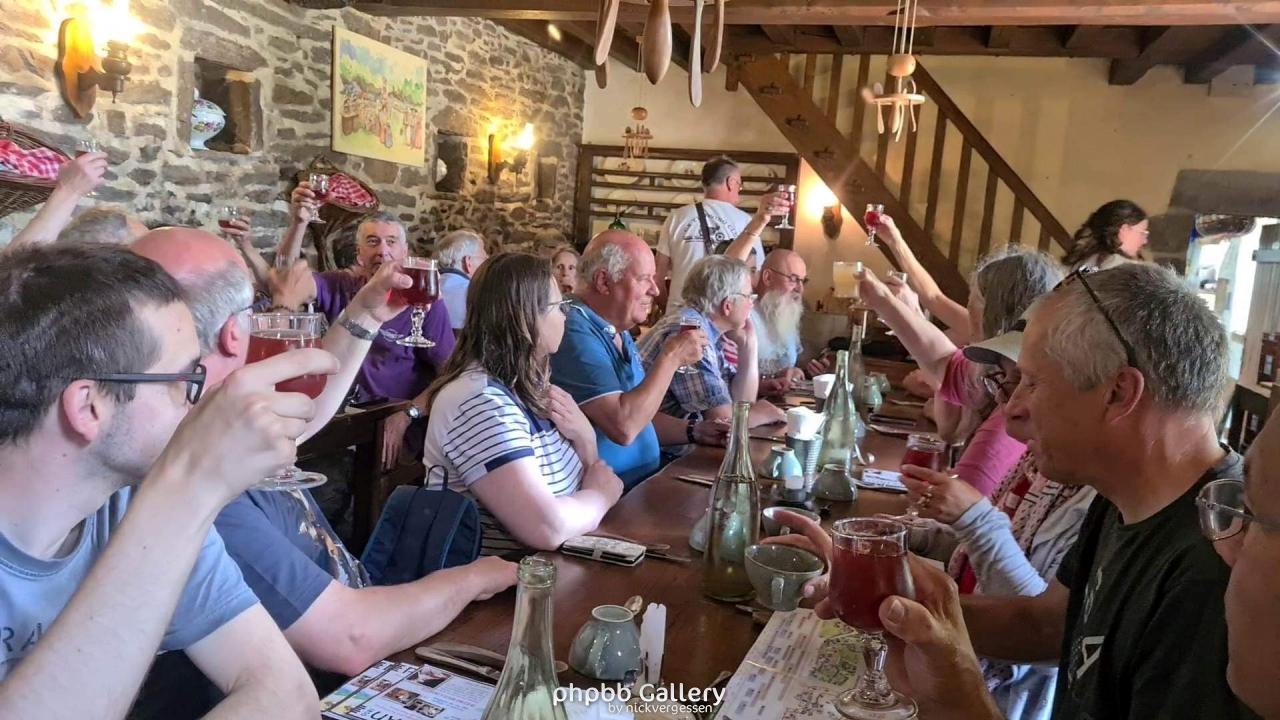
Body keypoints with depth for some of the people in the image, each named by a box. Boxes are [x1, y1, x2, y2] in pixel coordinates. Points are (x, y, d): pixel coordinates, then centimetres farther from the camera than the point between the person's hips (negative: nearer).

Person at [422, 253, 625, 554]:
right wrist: (602, 494, -11)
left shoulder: (523, 383, 5)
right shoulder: (478, 400, -22)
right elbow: (547, 528, -30)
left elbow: (585, 474, 13)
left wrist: (584, 436, -7)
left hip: (540, 564, 8)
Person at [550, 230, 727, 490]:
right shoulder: (575, 334, -18)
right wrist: (671, 357, -17)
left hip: (644, 481, 9)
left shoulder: (619, 334, 14)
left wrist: (694, 432, 7)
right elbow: (623, 427, -26)